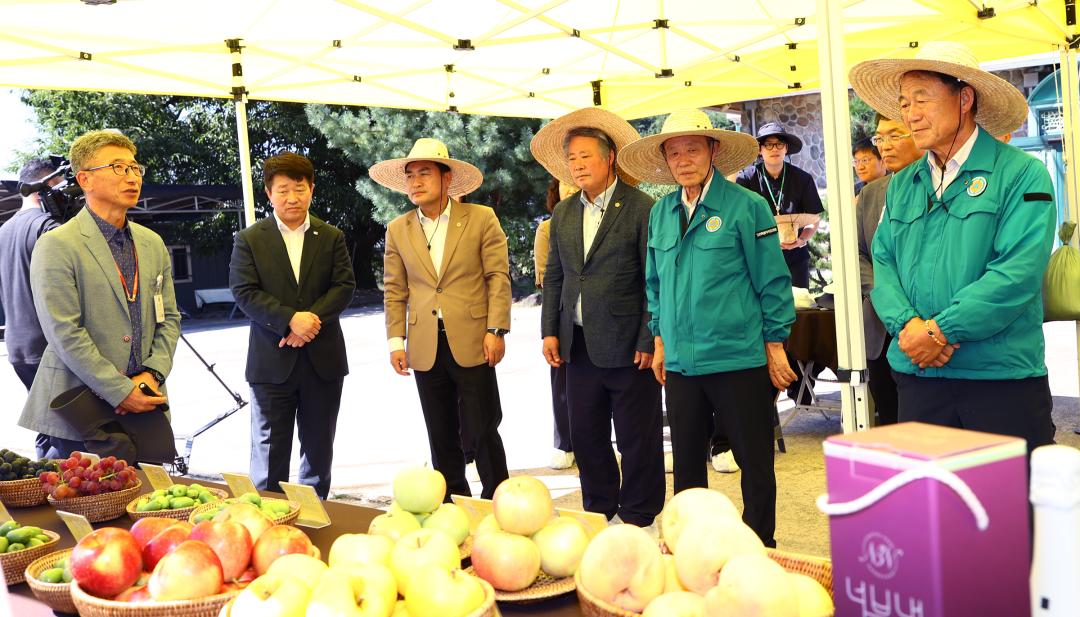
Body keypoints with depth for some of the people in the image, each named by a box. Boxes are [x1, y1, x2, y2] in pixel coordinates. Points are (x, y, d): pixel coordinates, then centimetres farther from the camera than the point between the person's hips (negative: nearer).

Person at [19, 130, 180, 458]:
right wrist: (122, 392, -15)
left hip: (144, 407, 5)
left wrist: (153, 373, -4)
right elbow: (65, 333, -14)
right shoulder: (57, 245, -7)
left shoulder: (153, 243, 13)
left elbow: (169, 318, 13)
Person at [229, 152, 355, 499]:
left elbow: (345, 286, -2)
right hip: (271, 363, -2)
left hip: (323, 358, 2)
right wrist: (290, 319, -21)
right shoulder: (249, 240, 2)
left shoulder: (332, 237, 7)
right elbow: (244, 292, -8)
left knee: (319, 447, 12)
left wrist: (310, 319, -17)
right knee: (270, 448, 4)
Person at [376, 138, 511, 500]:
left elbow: (498, 276, -2)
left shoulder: (480, 219, 0)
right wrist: (396, 341, 2)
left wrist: (496, 330, -10)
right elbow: (394, 290, 10)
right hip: (426, 348, 3)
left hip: (472, 343, -3)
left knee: (482, 432, 1)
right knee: (442, 439, 10)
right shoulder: (398, 230, 9)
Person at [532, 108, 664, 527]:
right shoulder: (563, 213, 11)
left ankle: (637, 518, 19)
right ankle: (599, 512, 28)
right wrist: (550, 330, 8)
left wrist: (649, 340, -14)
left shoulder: (640, 208, -8)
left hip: (627, 346, -6)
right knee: (586, 435, 14)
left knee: (637, 438, 4)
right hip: (578, 346, 6)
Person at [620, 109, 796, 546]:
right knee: (686, 462, 14)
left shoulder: (746, 206, -6)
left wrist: (775, 345, -6)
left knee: (755, 462, 6)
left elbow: (772, 279, -5)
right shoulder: (660, 213, 9)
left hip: (740, 359, -5)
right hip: (681, 362, 5)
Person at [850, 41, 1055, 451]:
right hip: (917, 373, 5)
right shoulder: (902, 185, 12)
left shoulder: (1021, 175, -5)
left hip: (1002, 375, -4)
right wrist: (908, 324, -13)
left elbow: (1019, 272, -15)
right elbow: (883, 263, 6)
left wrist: (939, 331, -18)